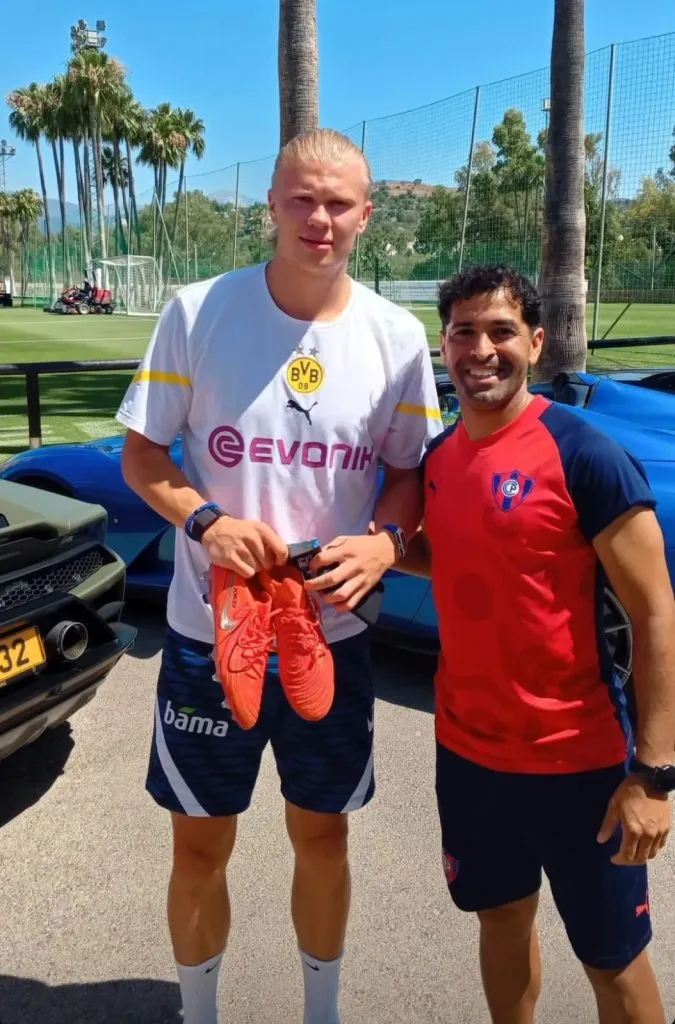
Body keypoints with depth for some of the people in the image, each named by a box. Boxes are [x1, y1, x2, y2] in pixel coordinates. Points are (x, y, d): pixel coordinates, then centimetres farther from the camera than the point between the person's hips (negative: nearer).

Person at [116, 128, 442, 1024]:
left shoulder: (396, 336, -4)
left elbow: (410, 472, 4)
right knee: (200, 847, 15)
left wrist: (383, 542, -17)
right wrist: (207, 521, -21)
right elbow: (141, 455, -2)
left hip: (334, 634, 2)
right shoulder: (198, 312, -8)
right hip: (209, 631, -1)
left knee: (322, 836, 19)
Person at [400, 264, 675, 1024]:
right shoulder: (438, 456, 2)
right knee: (501, 915, 24)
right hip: (465, 747, 6)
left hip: (576, 757, -5)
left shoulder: (585, 456, -18)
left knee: (612, 955, 15)